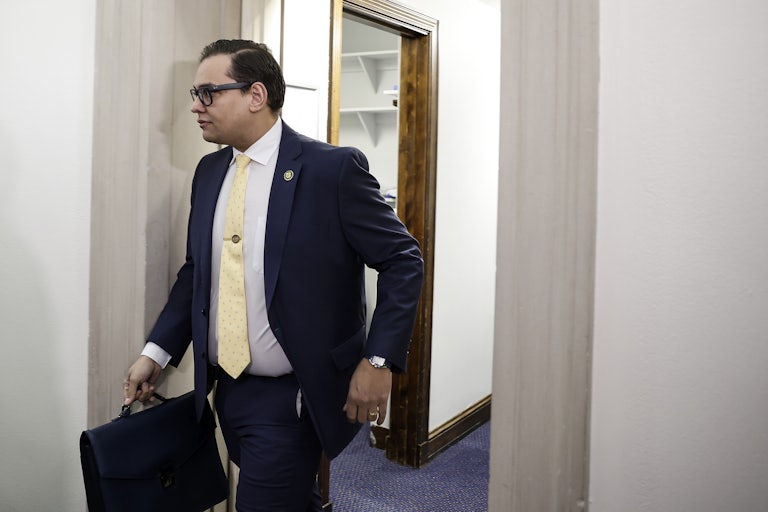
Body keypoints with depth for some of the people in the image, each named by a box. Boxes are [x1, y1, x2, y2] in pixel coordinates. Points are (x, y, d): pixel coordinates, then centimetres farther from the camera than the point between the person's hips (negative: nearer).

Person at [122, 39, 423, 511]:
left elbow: (403, 260, -12)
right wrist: (156, 353, 5)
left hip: (289, 399, -6)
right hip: (226, 389, 7)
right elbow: (197, 269, 14)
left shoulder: (334, 168, -14)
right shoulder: (210, 172, 6)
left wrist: (378, 361, -18)